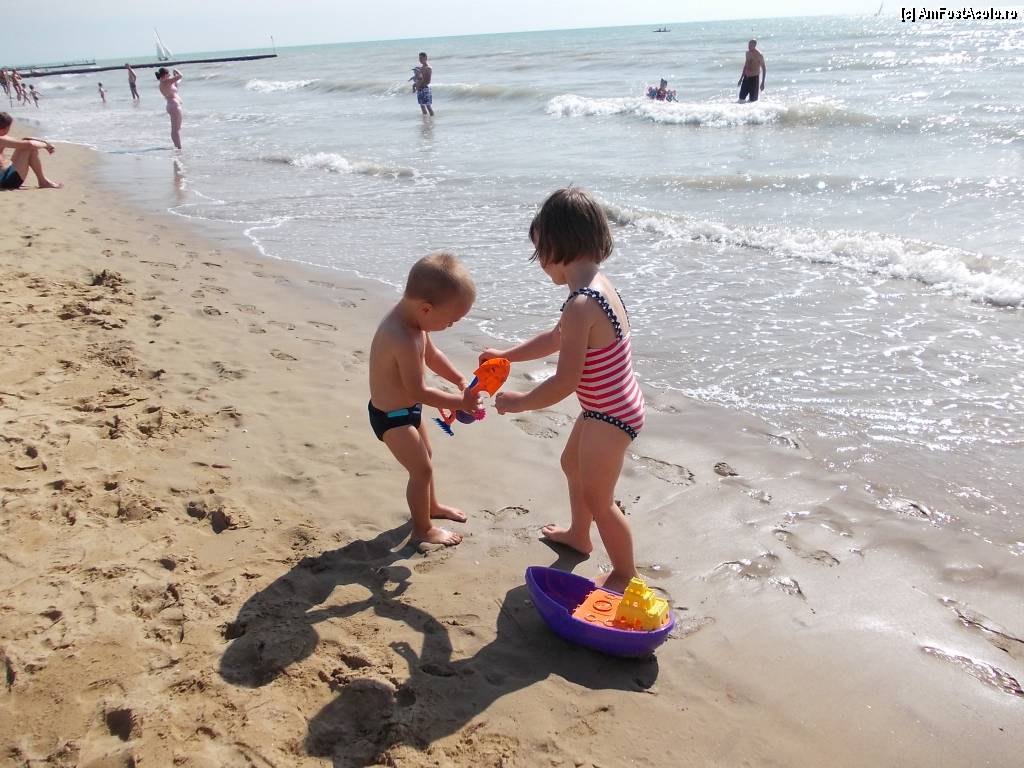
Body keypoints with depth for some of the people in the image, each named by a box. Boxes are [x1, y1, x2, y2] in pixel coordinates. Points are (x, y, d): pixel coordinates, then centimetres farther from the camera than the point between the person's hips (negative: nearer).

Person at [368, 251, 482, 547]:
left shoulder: (411, 317, -8)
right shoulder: (404, 340, -38)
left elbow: (431, 354, 10)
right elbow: (418, 392, -31)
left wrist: (461, 381, 3)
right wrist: (461, 402, -20)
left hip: (406, 409, 10)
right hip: (392, 417, -10)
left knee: (424, 457, 27)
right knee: (422, 469, 3)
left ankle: (432, 506, 49)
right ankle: (423, 529, 22)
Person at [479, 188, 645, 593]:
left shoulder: (580, 306, -31)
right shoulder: (597, 284, 0)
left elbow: (565, 383, -28)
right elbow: (556, 338, 15)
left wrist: (519, 402, -13)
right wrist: (505, 355, 19)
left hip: (610, 416, -10)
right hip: (608, 406, 10)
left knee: (597, 498, 9)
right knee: (573, 464, 31)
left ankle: (625, 573, 31)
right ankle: (578, 534, 56)